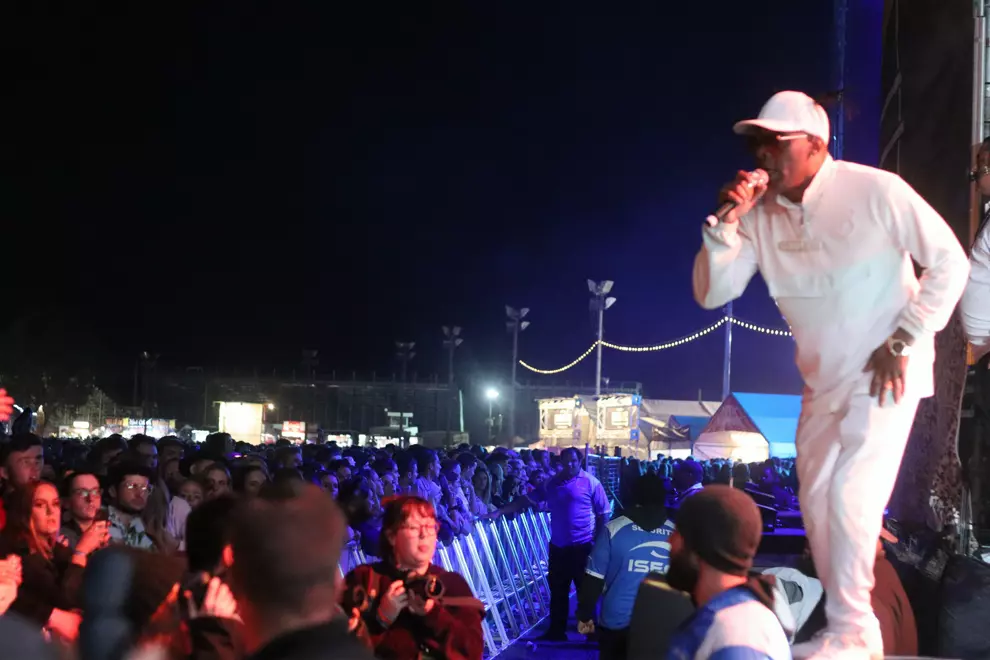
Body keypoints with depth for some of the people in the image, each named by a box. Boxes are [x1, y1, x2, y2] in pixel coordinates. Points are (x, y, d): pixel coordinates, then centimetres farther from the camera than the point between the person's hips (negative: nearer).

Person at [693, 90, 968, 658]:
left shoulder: (875, 191, -17)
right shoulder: (761, 214, -2)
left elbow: (950, 260, -12)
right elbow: (712, 294, -3)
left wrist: (903, 340, -15)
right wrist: (726, 220, -17)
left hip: (885, 375, -7)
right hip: (823, 382, 7)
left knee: (850, 497, -15)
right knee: (818, 506, 10)